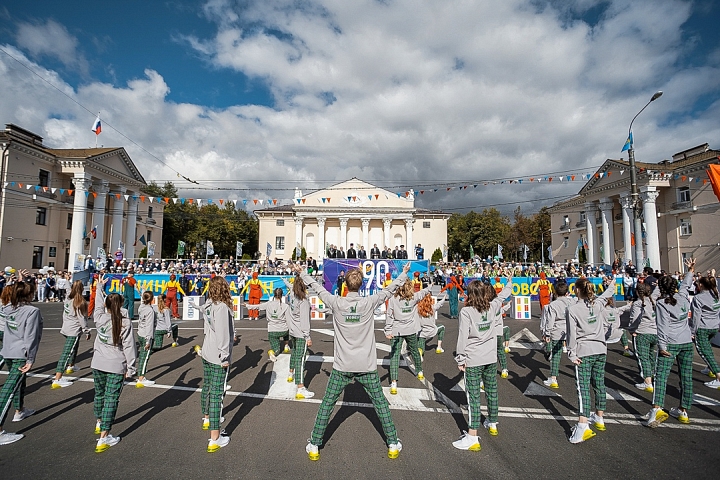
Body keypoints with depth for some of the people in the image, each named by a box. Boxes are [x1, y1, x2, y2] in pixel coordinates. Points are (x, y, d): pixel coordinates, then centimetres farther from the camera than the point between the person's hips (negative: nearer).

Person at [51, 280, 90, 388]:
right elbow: (82, 319, -14)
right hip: (74, 331, -9)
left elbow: (65, 314, 14)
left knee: (74, 347, 29)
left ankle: (70, 366, 48)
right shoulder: (80, 302, -17)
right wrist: (87, 331, -5)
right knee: (66, 353, -10)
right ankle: (57, 380, -14)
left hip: (66, 328, 9)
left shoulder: (67, 300, 5)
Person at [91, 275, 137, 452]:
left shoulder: (100, 318, -5)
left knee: (99, 394, 24)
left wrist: (100, 286, 31)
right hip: (116, 366, -5)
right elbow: (128, 346, -13)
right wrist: (130, 368, -4)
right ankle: (103, 439, 0)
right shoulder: (125, 322, -16)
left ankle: (99, 424, 47)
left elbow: (98, 303, 17)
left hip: (98, 364, 5)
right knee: (111, 398, 0)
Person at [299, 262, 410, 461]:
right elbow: (389, 290, 3)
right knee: (381, 403, 16)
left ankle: (314, 446, 22)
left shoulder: (336, 303, -9)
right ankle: (393, 444, 26)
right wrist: (404, 274, 19)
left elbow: (317, 288, 5)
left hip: (342, 366, 0)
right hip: (367, 366, 0)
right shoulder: (369, 303, -10)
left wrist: (303, 274, 21)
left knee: (326, 404, 13)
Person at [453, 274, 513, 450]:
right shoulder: (493, 307, -2)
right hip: (491, 358, 6)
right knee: (491, 391, 21)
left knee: (473, 396, -2)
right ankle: (492, 424, 41)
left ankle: (473, 438, 1)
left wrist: (460, 359, -5)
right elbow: (503, 295, 19)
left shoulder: (466, 311, -17)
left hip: (473, 360, -6)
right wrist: (510, 282, 39)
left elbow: (462, 337, -16)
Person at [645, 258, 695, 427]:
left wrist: (662, 345, -19)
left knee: (661, 375, -9)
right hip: (687, 342, 6)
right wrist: (690, 271, 44)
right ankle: (683, 411, 21)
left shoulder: (661, 303, -11)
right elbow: (685, 285, 28)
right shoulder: (683, 297, 4)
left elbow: (663, 326, -18)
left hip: (670, 344, -6)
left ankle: (657, 409, -20)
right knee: (686, 377, 12)